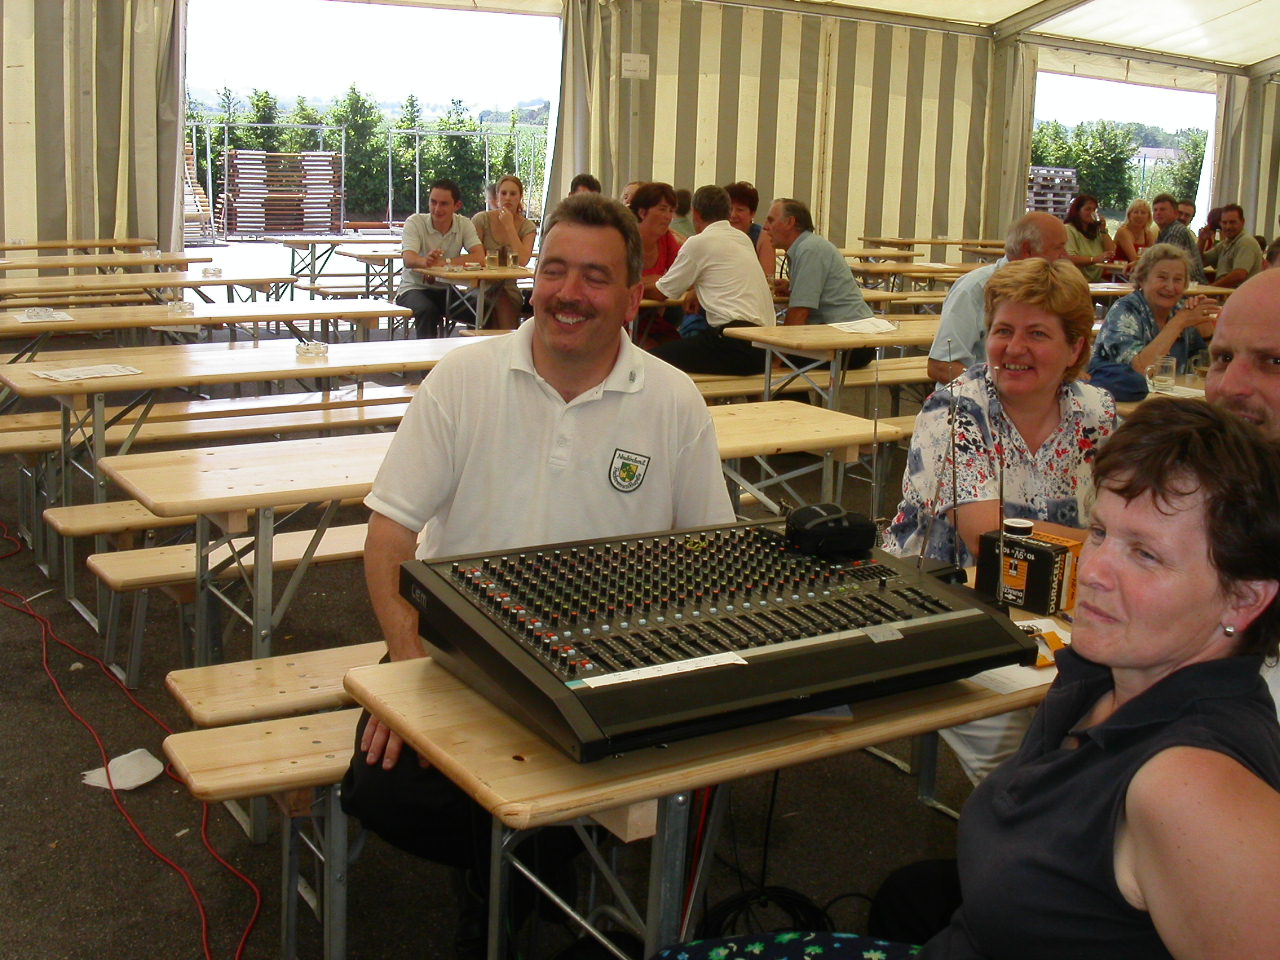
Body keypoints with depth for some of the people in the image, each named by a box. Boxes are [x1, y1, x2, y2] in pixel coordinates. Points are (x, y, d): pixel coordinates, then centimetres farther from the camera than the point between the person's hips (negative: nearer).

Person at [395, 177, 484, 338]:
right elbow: (409, 260, -26)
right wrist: (426, 261, -50)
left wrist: (443, 262, -27)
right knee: (428, 311, -35)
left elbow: (479, 257, -17)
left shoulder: (464, 224, -2)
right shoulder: (415, 222, -10)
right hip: (414, 288, -3)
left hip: (446, 290, 3)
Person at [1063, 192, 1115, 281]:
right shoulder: (1069, 230, -4)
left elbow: (1111, 253, 12)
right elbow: (1070, 258, -18)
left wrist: (1103, 230, 5)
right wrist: (1096, 259, -23)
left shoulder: (1096, 230, 19)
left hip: (1096, 281, 7)